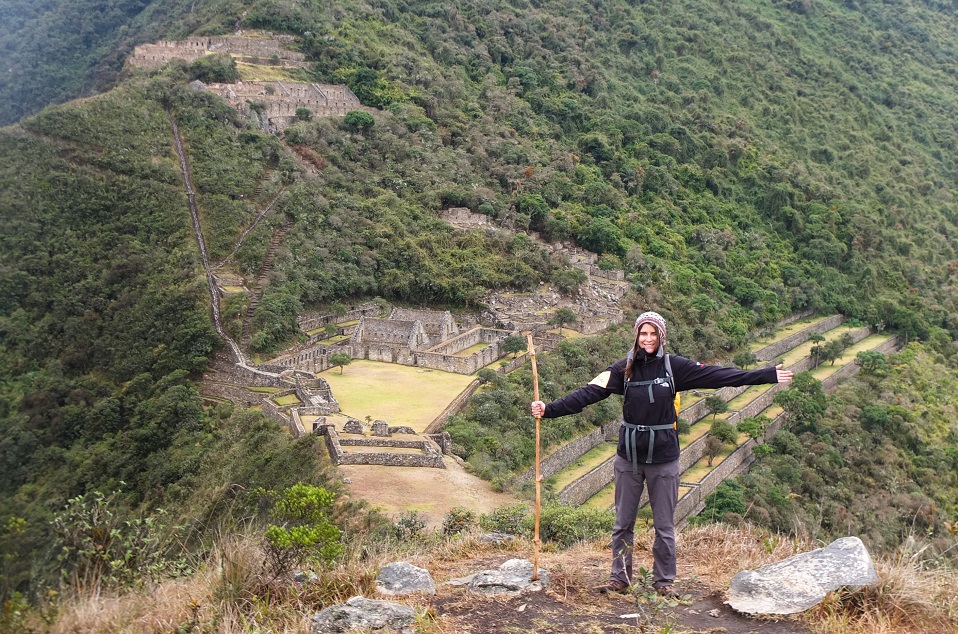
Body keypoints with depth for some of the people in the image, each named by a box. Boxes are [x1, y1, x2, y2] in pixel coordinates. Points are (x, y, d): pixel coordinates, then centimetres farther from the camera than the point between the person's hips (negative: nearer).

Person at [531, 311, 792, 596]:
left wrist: (768, 375, -9)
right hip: (629, 456, 1)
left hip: (663, 457, -1)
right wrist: (549, 409, -19)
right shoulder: (623, 369, -3)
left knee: (664, 525, 9)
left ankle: (664, 580, 23)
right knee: (623, 523, 10)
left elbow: (719, 376, -6)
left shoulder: (674, 367, -4)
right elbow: (588, 393, -9)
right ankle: (619, 578, 23)